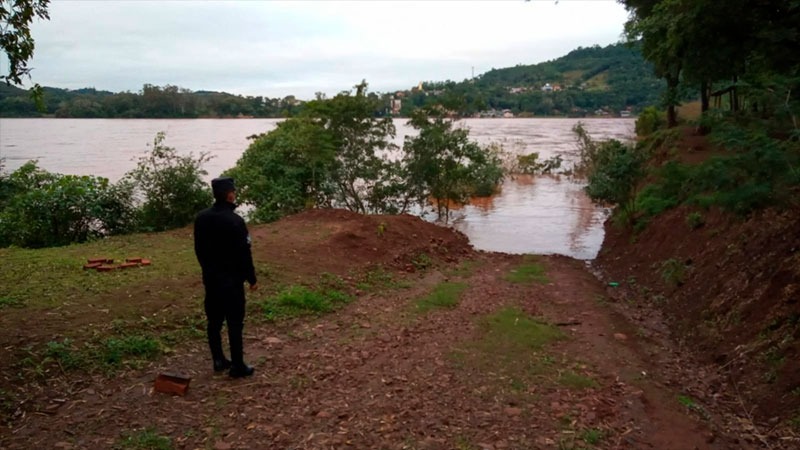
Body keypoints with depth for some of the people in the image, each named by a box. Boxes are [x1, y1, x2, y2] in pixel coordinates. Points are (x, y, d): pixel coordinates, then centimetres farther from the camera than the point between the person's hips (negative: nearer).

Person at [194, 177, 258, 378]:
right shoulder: (235, 221, -19)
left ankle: (218, 360, 25)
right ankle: (237, 366, 6)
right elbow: (244, 253, -16)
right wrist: (252, 278, -6)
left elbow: (199, 249, 11)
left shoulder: (201, 218, 2)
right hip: (231, 280, -7)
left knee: (214, 320, 15)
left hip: (210, 278, 7)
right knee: (235, 323, 0)